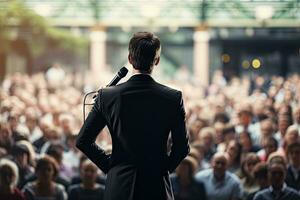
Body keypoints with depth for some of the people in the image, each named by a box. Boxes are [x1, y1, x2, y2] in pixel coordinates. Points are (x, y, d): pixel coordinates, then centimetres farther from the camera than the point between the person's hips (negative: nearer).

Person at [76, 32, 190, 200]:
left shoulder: (107, 96, -5)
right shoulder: (174, 98, -6)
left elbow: (83, 141, 0)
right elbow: (182, 147, -1)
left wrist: (108, 164, 9)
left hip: (119, 186, 0)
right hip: (157, 186, 0)